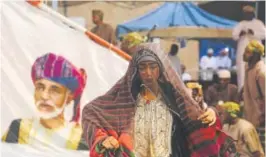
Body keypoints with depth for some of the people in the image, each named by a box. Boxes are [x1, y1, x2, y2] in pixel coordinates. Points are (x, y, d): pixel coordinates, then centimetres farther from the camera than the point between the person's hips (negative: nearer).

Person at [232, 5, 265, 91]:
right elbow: (234, 36, 3)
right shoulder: (240, 24, 12)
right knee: (242, 71, -3)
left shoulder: (258, 23, 6)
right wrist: (239, 34, -20)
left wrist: (253, 33, -21)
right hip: (242, 51, 2)